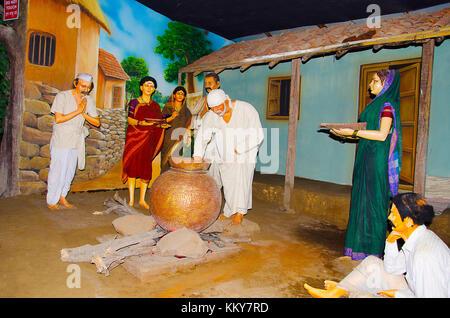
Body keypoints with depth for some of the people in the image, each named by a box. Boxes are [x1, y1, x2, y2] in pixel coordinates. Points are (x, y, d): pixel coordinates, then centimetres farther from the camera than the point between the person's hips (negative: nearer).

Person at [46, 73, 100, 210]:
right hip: (60, 141, -5)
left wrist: (84, 113, -14)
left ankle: (62, 197, 27)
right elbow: (58, 118, -18)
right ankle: (51, 201, 16)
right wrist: (78, 111, -19)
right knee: (57, 171, 1)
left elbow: (97, 122, 1)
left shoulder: (89, 100, 4)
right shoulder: (62, 96, -8)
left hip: (76, 142, 5)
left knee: (70, 172, 11)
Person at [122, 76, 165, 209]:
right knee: (133, 167, -2)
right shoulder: (134, 102, 4)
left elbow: (159, 122, 12)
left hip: (149, 139, 3)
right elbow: (130, 120, -4)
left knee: (146, 169, 1)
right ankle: (131, 199, 7)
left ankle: (142, 199, 11)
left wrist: (163, 124, -9)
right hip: (134, 137, -3)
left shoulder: (155, 105, 14)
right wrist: (141, 123, -21)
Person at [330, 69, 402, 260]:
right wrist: (347, 133, 8)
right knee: (360, 201, 10)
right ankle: (358, 250, 18)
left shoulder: (387, 105, -8)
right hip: (366, 158, 9)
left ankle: (371, 253, 6)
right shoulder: (377, 103, 19)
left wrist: (354, 132, -20)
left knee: (372, 202, -5)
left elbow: (382, 135, -18)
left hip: (377, 160, -9)